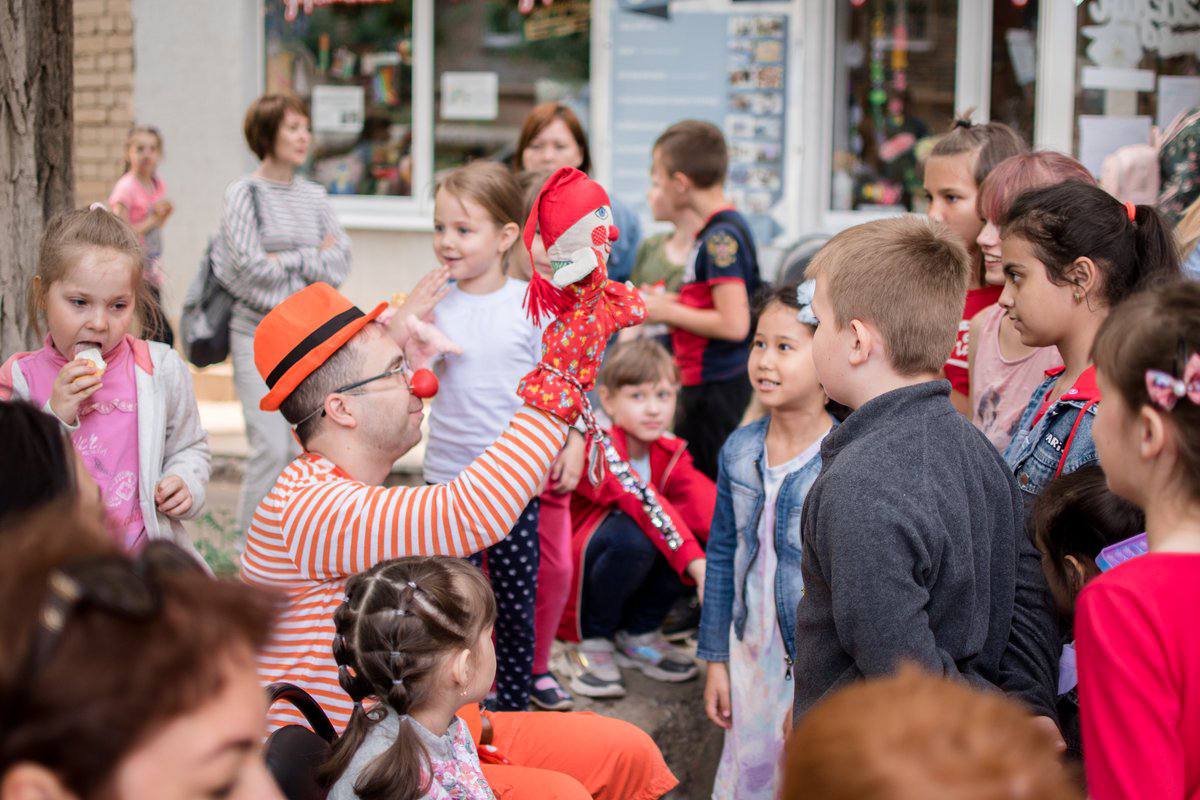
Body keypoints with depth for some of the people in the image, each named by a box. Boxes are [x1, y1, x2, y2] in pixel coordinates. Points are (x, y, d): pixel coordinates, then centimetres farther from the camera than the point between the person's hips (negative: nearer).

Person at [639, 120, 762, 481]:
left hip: (718, 391, -10)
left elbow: (734, 324, -24)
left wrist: (669, 312, -13)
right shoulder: (714, 230, 12)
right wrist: (667, 301, 12)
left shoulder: (720, 237, -18)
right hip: (703, 383, 10)